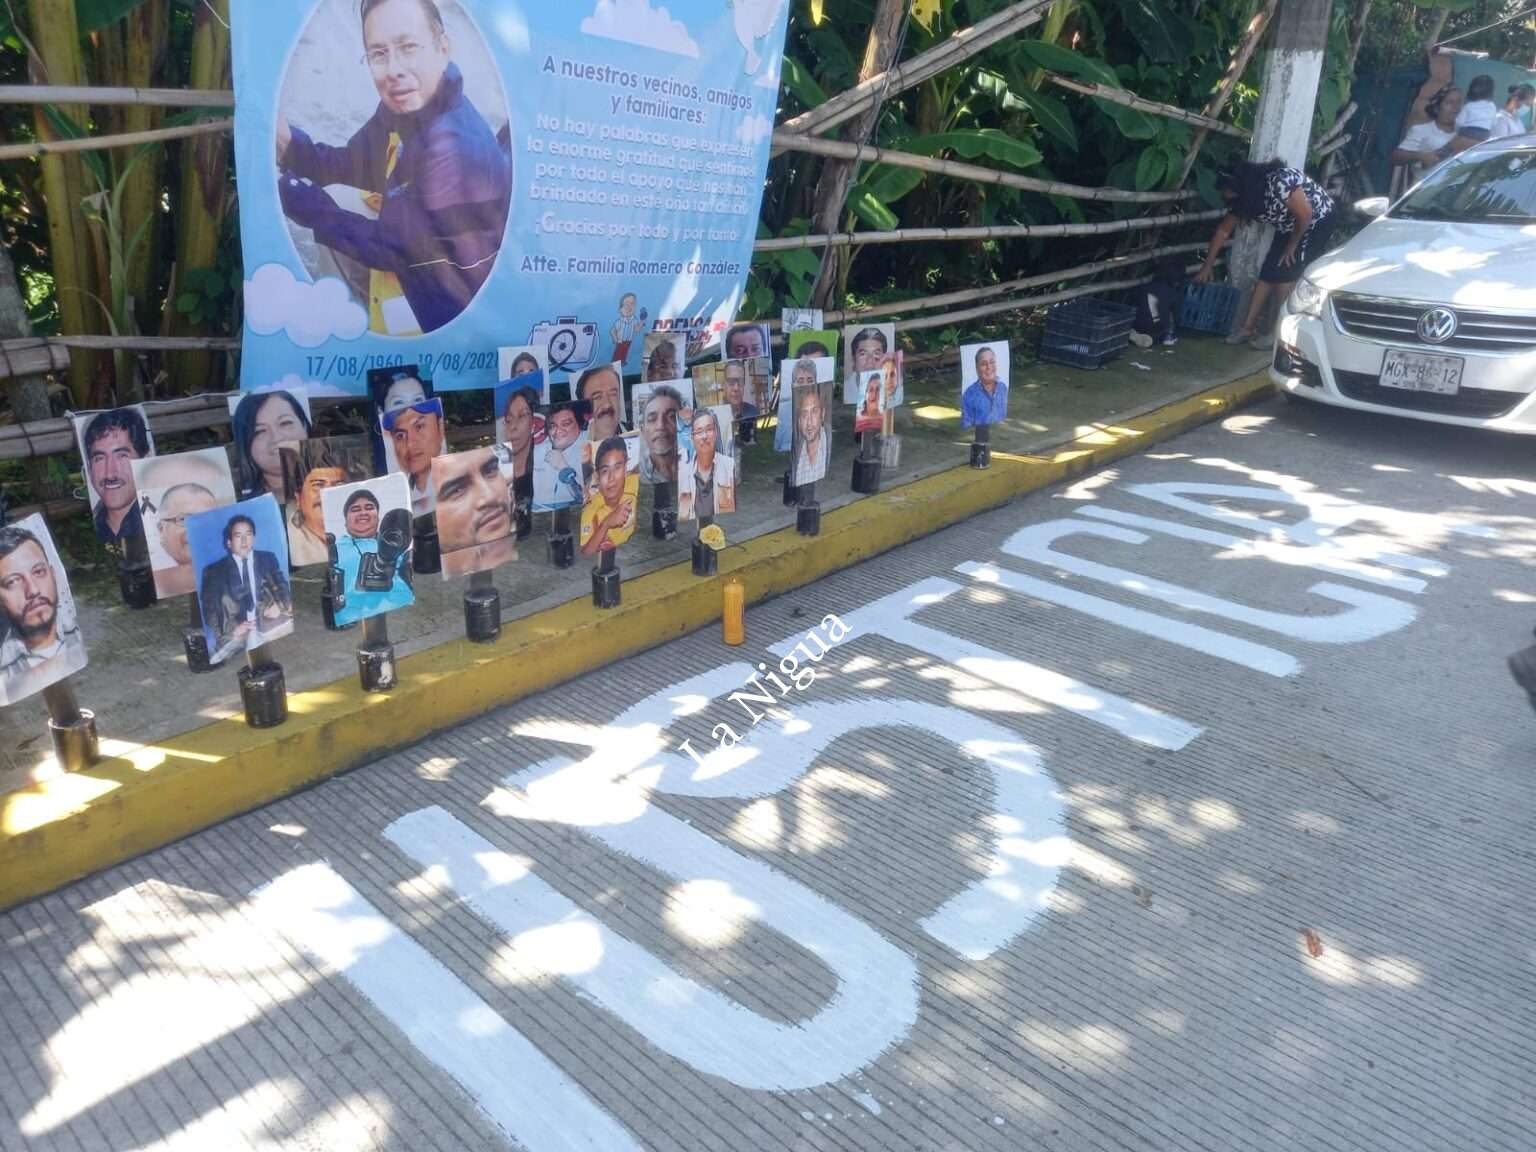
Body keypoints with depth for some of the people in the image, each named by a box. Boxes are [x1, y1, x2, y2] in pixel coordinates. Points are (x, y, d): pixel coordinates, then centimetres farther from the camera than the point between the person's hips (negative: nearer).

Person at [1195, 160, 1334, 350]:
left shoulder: (1279, 182, -36)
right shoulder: (1242, 198, -12)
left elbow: (1305, 214, -28)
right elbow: (1223, 231, -1)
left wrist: (1292, 246, -15)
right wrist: (1207, 266, 1)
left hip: (1316, 222, -7)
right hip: (1289, 227, 7)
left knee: (1286, 275, -12)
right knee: (1267, 274, 1)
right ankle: (1248, 328, 6)